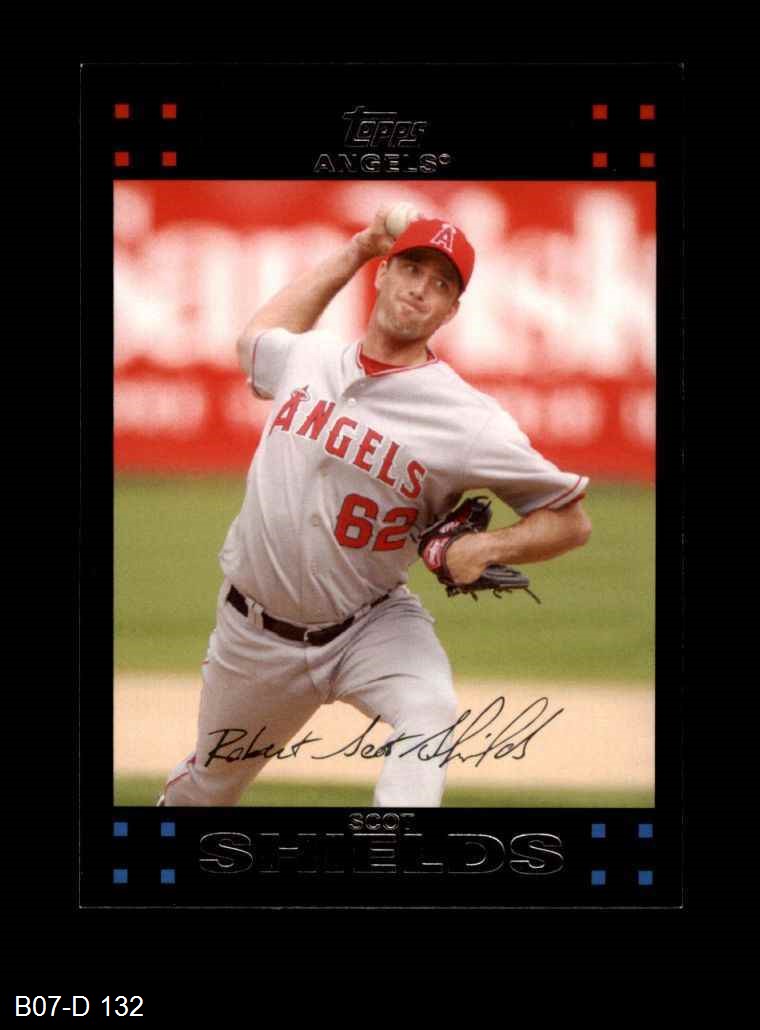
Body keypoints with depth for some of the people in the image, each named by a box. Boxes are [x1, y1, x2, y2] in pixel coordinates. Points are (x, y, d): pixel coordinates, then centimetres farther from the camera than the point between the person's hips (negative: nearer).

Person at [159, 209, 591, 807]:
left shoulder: (467, 419, -16)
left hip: (372, 625, -4)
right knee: (209, 784, 20)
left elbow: (570, 519, -10)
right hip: (255, 637, 4)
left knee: (429, 710, -36)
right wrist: (352, 255, 20)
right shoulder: (305, 359, -1)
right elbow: (256, 338, 26)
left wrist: (486, 549, -28)